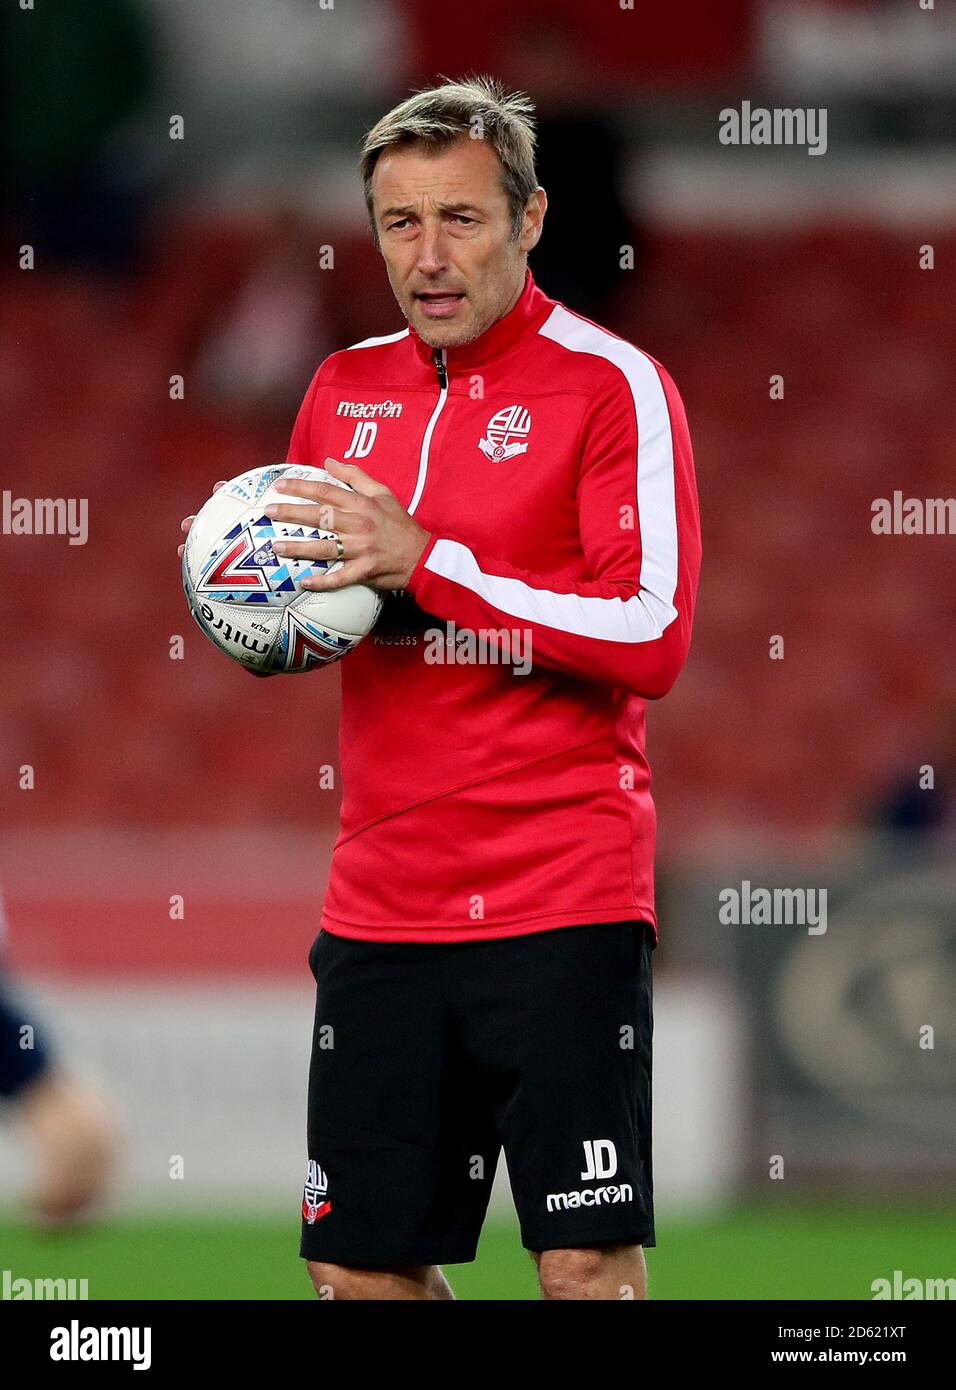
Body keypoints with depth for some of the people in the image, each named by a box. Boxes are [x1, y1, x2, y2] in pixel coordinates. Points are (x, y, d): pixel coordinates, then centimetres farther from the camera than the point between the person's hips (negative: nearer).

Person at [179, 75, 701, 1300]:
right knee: (362, 1267, 7)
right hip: (380, 908, 6)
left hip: (563, 905, -6)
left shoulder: (612, 385, -6)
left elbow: (650, 635, -14)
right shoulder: (344, 391, 13)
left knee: (586, 1264, -10)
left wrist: (425, 565, -18)